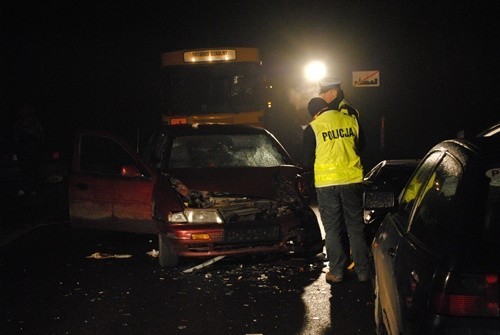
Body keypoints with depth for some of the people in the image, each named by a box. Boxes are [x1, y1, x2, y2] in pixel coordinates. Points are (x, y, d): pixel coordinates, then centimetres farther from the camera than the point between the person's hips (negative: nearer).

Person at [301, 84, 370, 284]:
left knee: (332, 230, 7)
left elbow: (307, 163, -1)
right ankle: (362, 271, 13)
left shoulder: (312, 128, -4)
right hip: (352, 180, 3)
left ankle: (336, 272, 9)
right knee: (356, 228, 10)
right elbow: (361, 146, 18)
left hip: (326, 183, -2)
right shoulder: (351, 120, 4)